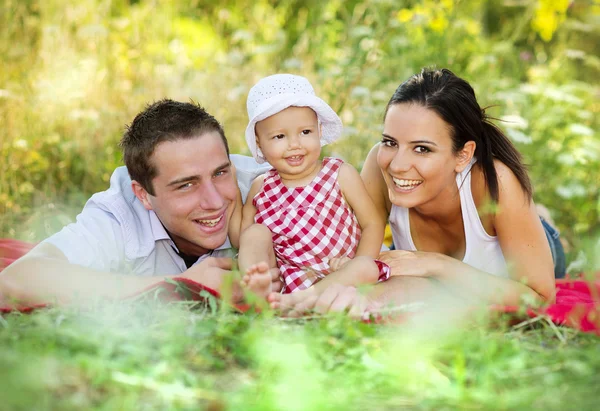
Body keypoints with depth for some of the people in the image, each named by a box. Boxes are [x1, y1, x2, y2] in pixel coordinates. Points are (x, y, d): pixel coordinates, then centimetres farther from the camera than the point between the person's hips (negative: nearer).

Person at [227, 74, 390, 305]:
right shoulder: (261, 188, 7)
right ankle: (258, 287, -39)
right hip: (289, 276, 2)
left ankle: (298, 299, -41)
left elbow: (372, 224, -2)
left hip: (337, 277, -2)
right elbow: (239, 238, 12)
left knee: (367, 268, -29)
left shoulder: (341, 175, -1)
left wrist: (356, 271, -16)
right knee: (255, 232, -13)